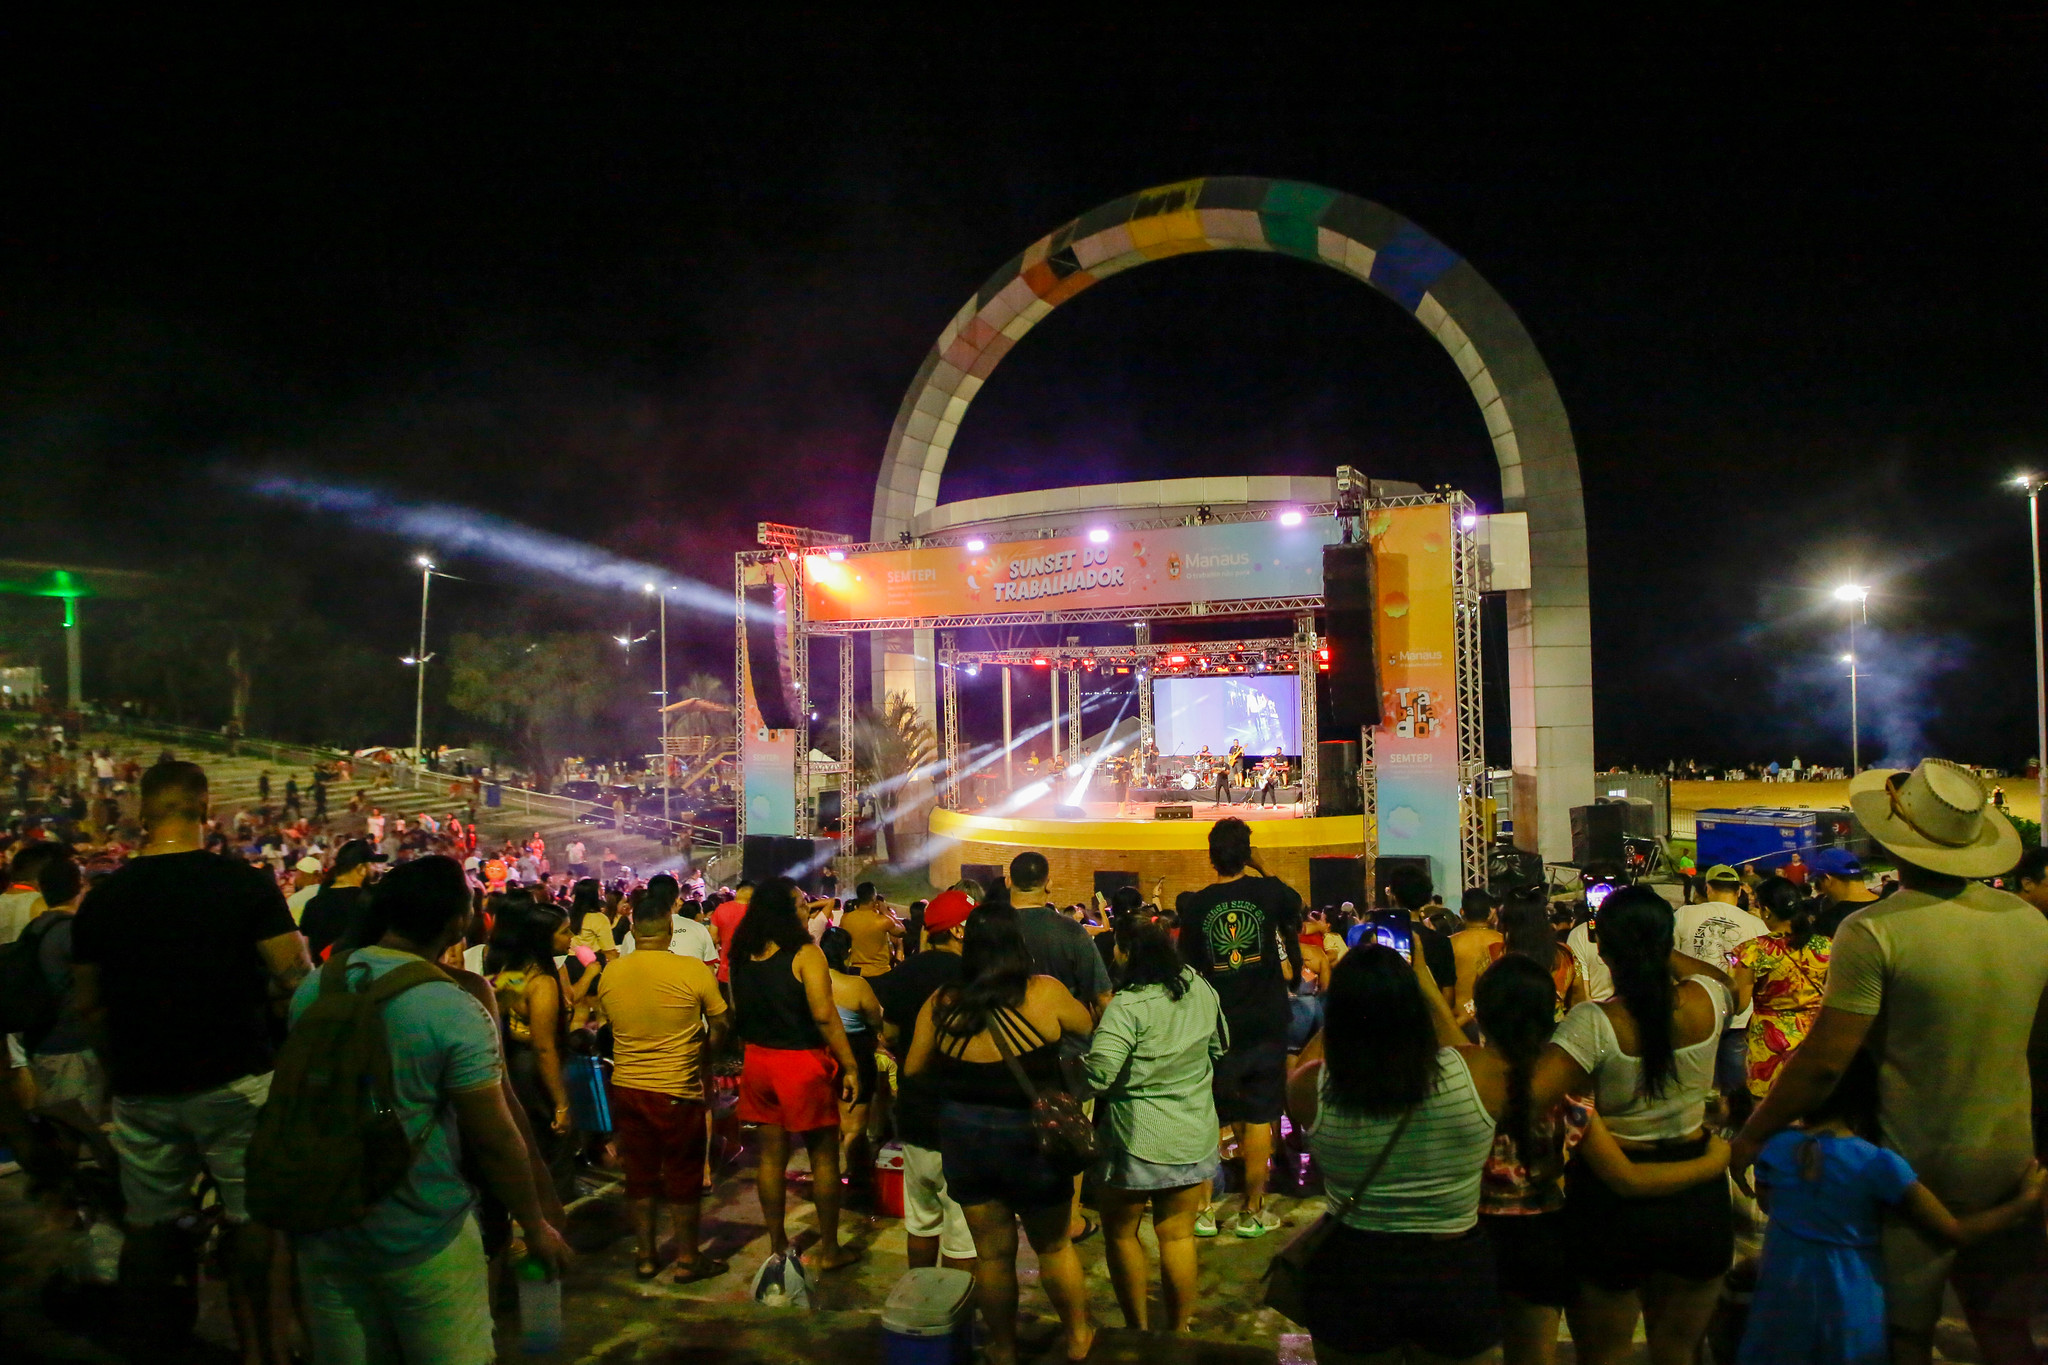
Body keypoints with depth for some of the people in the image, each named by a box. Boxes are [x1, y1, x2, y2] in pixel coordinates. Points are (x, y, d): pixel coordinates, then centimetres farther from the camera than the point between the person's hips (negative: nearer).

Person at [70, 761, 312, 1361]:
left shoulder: (104, 898, 0)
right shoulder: (246, 884, -11)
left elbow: (89, 1004, 8)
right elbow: (296, 979, -13)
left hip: (141, 1091, 3)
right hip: (234, 1084, -3)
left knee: (150, 1223, 15)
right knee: (251, 1219, 8)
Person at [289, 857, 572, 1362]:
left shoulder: (313, 988, -4)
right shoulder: (454, 1011, -21)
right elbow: (495, 1140, -17)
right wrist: (536, 1226, -3)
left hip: (323, 1227, 5)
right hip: (420, 1235, -5)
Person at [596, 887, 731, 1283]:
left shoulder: (609, 975, -4)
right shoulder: (694, 970, -16)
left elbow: (613, 1024, 11)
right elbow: (721, 1027, -8)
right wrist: (701, 1052, 10)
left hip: (626, 1087, 4)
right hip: (677, 1091, -4)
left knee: (639, 1174, 17)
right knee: (683, 1176, 11)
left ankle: (646, 1257, 27)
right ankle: (688, 1259, 21)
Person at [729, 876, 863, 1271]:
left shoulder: (742, 956, 2)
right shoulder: (805, 954, -15)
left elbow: (735, 1014, 7)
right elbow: (824, 1015, -20)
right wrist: (850, 1065, -15)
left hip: (758, 1060, 6)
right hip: (802, 1061, -6)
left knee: (772, 1153, 14)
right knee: (824, 1155, 7)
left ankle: (777, 1243, 24)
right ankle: (829, 1249, 15)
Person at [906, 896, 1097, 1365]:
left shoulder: (941, 1004, -10)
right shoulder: (1044, 993, -16)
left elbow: (913, 1071, 1)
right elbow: (1090, 1027, 2)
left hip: (963, 1137, 2)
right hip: (1031, 1137, -1)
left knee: (991, 1252, 17)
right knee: (1053, 1245, 21)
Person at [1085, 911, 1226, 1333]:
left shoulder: (1127, 1006, -23)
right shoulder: (1200, 989, -2)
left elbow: (1097, 1074, -28)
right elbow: (1219, 1045, 14)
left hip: (1138, 1139, -5)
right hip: (1194, 1136, 5)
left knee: (1120, 1232, 16)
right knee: (1178, 1236, 14)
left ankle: (1138, 1329, 26)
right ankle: (1178, 1331, 24)